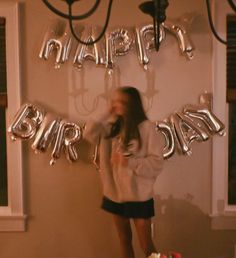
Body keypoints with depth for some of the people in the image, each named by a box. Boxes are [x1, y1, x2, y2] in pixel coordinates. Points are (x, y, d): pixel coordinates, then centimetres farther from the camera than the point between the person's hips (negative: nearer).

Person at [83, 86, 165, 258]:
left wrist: (130, 162, -26)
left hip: (138, 196, -5)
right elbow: (89, 134, -5)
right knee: (125, 241, 20)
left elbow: (157, 162, -16)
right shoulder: (112, 126, 4)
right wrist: (107, 116, -6)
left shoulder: (146, 127, -14)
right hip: (115, 194, 6)